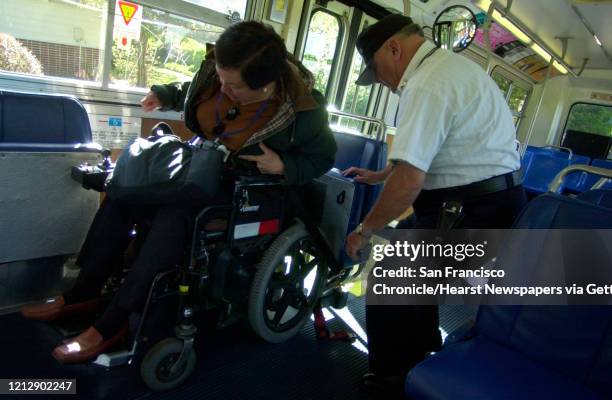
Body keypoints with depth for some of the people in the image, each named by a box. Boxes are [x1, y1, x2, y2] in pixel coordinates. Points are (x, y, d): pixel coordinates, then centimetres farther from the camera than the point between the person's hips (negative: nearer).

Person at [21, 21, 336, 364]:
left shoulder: (302, 111, -24)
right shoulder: (216, 71, -8)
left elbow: (324, 156, -10)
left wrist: (283, 166, -24)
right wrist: (165, 95, 10)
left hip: (241, 189, -6)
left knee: (173, 217, -32)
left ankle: (113, 323, -17)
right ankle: (84, 293, 8)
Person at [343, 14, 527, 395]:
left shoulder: (428, 84, -20)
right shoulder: (451, 64, 14)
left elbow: (408, 182, -25)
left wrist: (365, 230, -12)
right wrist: (382, 174, 33)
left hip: (476, 209, -10)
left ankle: (392, 377, 17)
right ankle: (424, 350, 39)